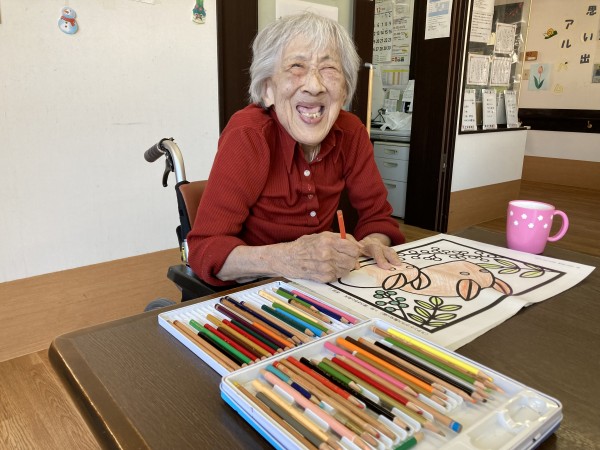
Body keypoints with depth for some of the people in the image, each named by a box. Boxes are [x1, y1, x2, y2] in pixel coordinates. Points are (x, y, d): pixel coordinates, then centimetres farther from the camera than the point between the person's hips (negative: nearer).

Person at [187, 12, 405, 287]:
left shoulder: (351, 133, -8)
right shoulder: (247, 136, -21)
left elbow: (377, 215, 1)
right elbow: (204, 249, -22)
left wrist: (372, 245, -23)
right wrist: (288, 259, -40)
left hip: (319, 289, 4)